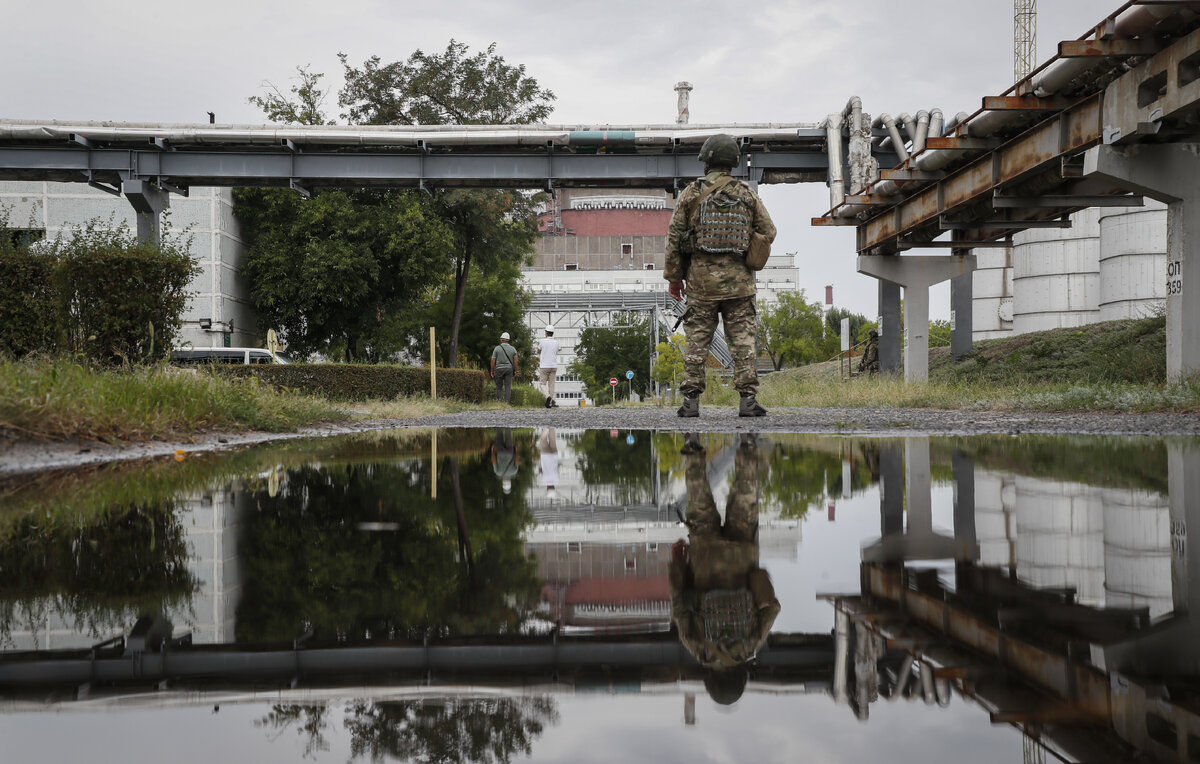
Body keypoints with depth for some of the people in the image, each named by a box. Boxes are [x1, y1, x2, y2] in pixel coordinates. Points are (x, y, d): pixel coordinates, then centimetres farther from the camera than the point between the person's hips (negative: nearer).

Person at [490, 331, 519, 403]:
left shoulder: (497, 348, -1)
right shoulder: (513, 349, 4)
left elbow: (493, 361, -3)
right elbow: (515, 361, 0)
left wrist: (492, 371, 5)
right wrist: (515, 370, 10)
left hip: (499, 368, -1)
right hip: (509, 368, 1)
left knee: (499, 387, 8)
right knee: (508, 387, -1)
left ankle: (499, 401, 0)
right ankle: (506, 402, -9)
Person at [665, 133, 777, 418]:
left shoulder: (691, 193, 0)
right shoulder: (747, 194, 4)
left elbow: (674, 236, -1)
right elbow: (769, 232, 7)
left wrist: (674, 276, 6)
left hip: (701, 278, -1)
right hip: (738, 280, 1)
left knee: (697, 340, 4)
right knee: (743, 339, 2)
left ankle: (691, 400, 1)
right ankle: (748, 399, -3)